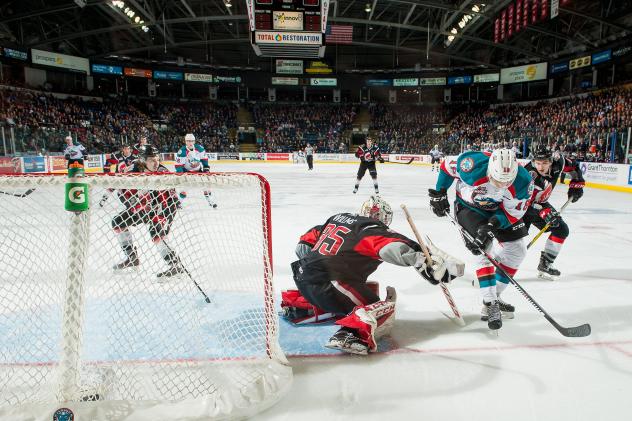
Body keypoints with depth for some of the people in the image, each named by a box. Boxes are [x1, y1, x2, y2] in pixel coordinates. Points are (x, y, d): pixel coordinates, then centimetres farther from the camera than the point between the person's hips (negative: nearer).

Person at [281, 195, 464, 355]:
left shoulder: (338, 218, 21)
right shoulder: (373, 229, 0)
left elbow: (305, 243, 26)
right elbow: (396, 248, -21)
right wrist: (432, 263, -23)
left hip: (302, 275, 9)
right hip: (327, 282, -8)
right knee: (382, 311, -7)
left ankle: (296, 306, 26)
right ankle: (350, 334, -33)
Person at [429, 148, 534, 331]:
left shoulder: (523, 182, -29)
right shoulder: (473, 165, -37)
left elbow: (512, 213, -19)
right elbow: (447, 166, -17)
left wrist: (492, 226, -35)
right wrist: (439, 194, -10)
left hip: (500, 210, 4)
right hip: (469, 207, -4)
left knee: (517, 251, 4)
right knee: (484, 249, -21)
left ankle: (494, 296, 19)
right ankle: (490, 305, -14)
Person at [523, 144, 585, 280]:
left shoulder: (557, 160, -16)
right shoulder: (529, 175, -35)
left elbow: (573, 166, 6)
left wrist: (576, 184, 1)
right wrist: (544, 212, -46)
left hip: (540, 203, 7)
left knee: (562, 230, 2)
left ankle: (544, 265, 10)